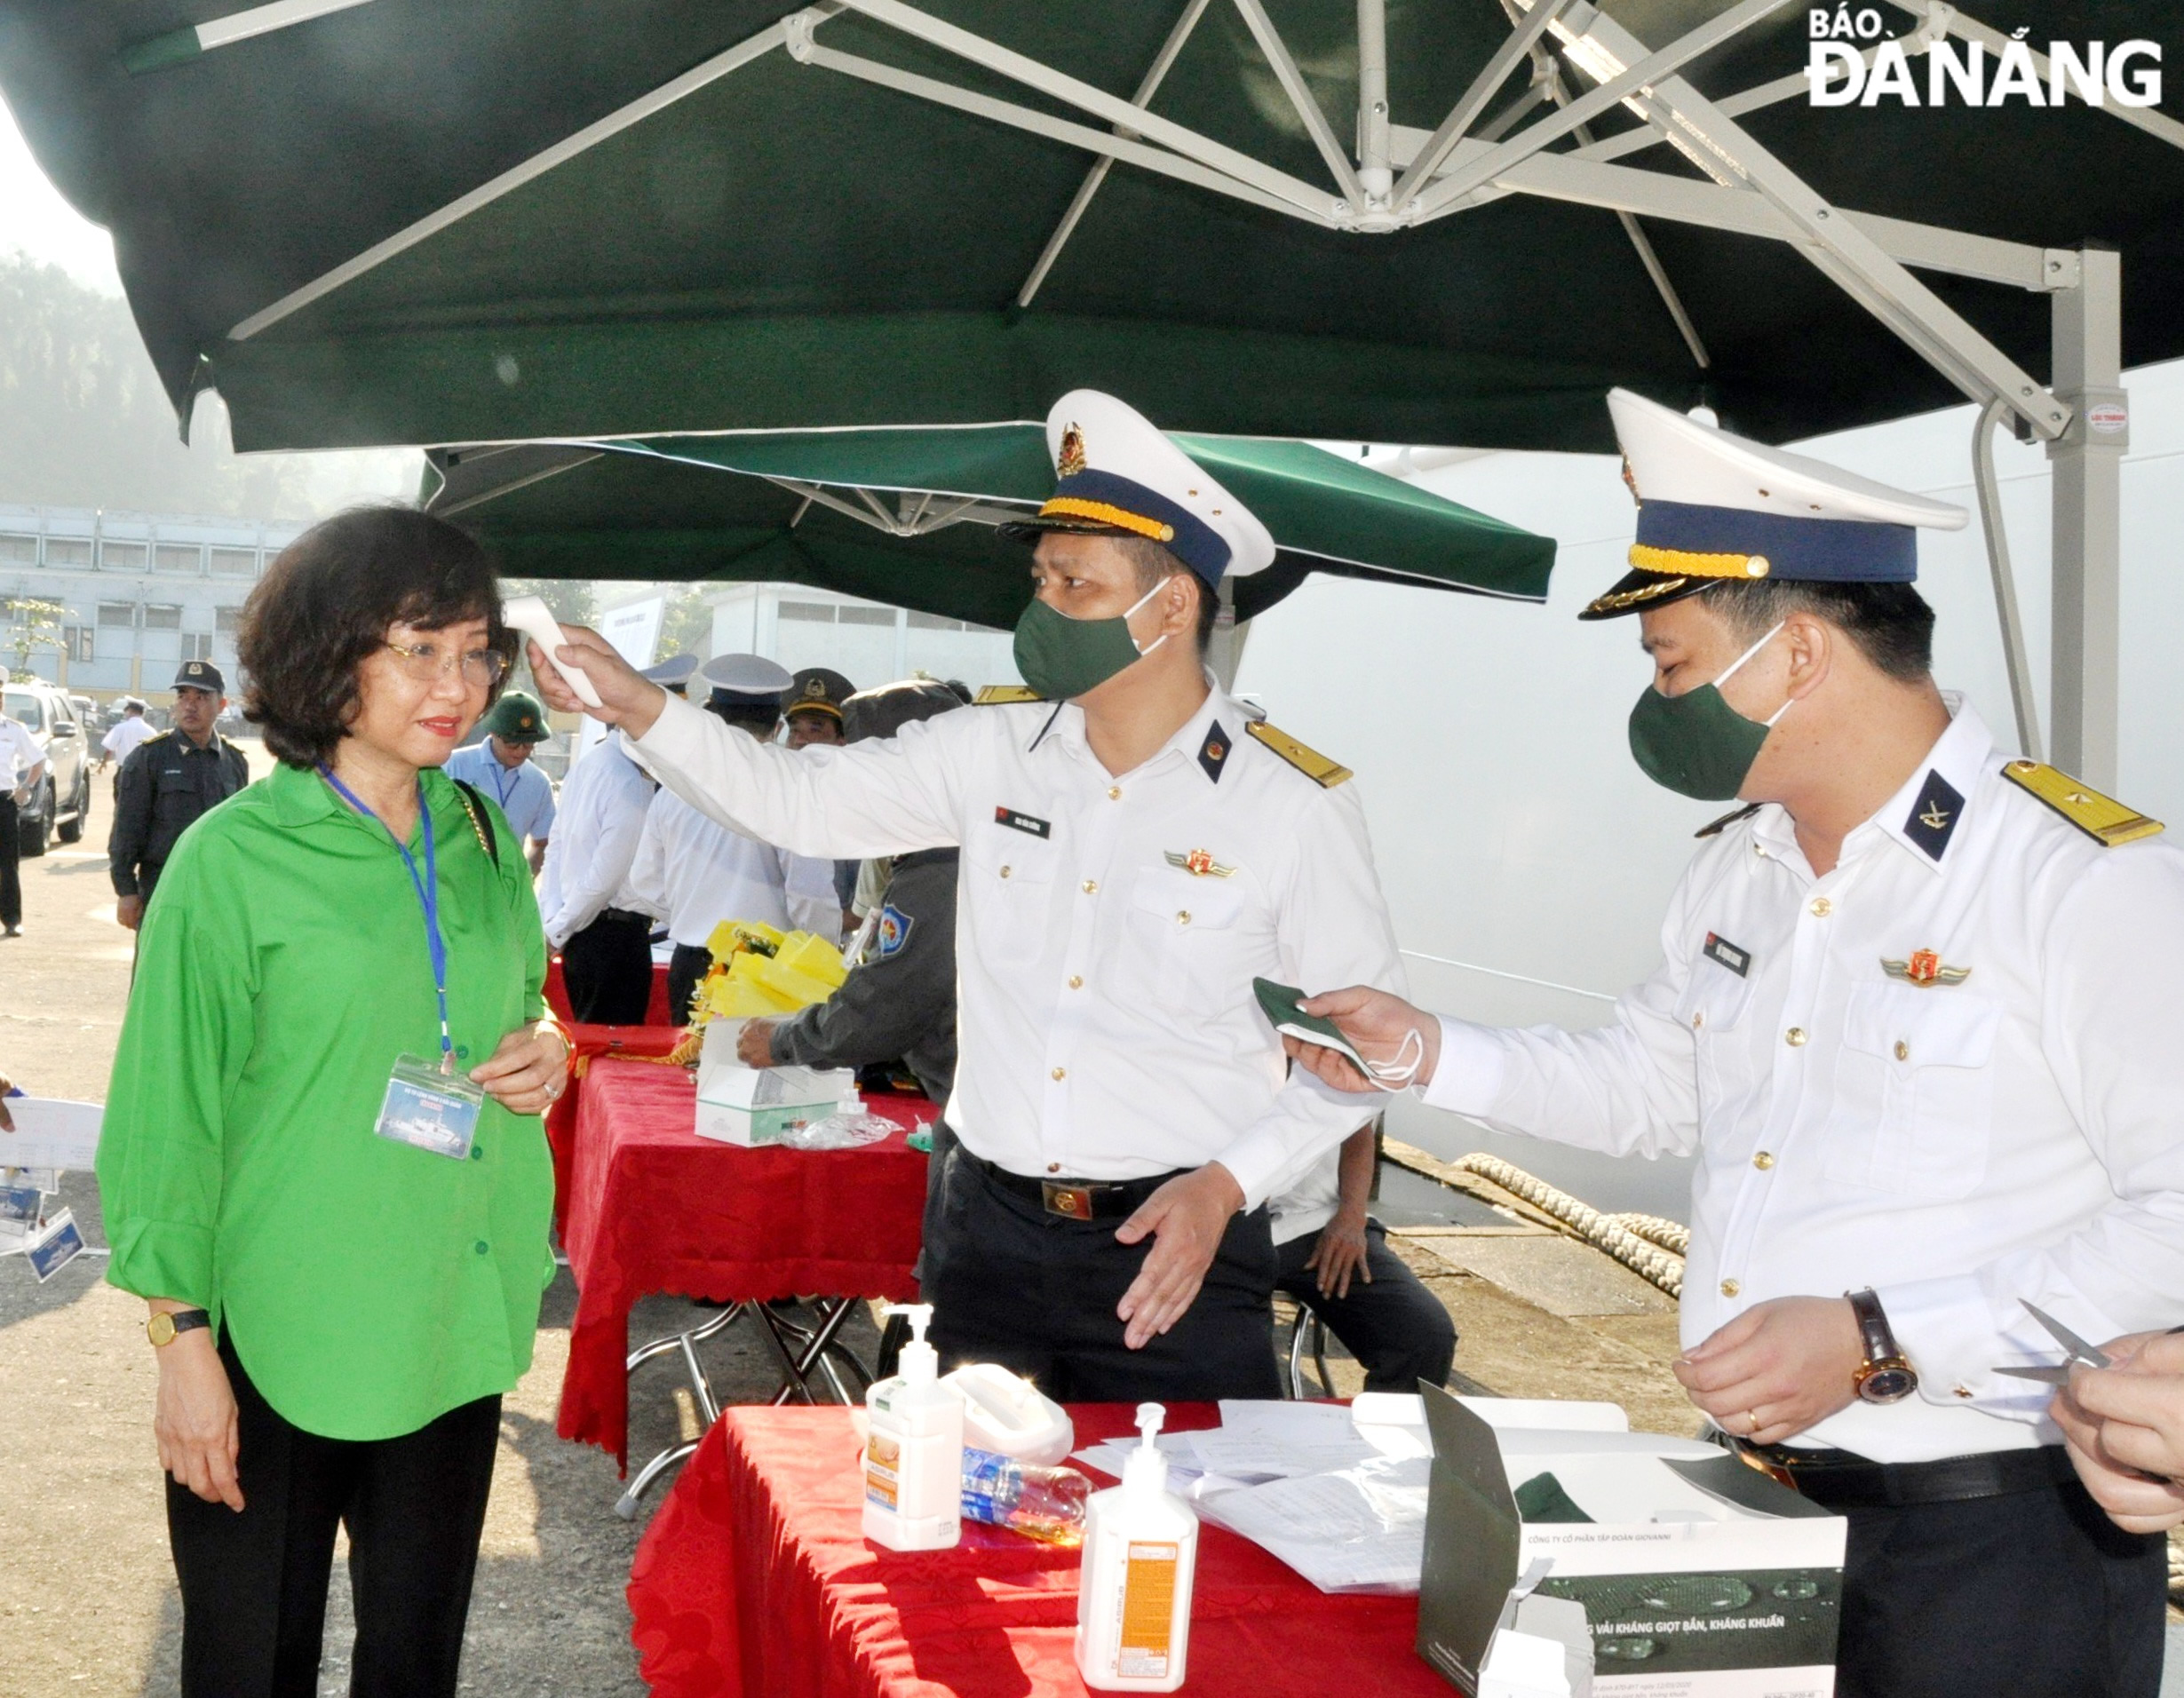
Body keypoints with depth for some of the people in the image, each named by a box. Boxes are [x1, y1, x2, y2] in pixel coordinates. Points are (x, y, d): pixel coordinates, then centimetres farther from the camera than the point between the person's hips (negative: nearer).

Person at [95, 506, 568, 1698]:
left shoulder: (483, 839, 6)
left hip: (457, 1320, 5)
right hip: (279, 1332, -4)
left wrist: (547, 1055, -2)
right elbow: (169, 1114, -8)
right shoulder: (234, 859, -10)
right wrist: (182, 1334, -10)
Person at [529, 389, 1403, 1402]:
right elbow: (798, 800, 7)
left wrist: (1229, 1183, -13)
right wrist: (636, 706, -6)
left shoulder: (1296, 806, -8)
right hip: (990, 1231, 4)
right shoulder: (992, 754, 2)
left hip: (1176, 1249, -3)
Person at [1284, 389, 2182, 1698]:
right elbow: (1646, 1088, 21)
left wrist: (1882, 1343, -25)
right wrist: (1428, 1052, 9)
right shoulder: (1735, 874, 9)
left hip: (1989, 1542, -7)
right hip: (1758, 1504, 7)